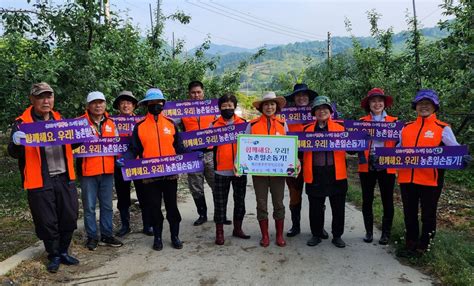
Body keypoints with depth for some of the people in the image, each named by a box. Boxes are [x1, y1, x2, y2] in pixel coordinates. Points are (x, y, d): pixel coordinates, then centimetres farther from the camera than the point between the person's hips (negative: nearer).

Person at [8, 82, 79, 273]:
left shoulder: (60, 119, 13)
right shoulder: (22, 122, -1)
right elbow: (14, 153, -3)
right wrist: (16, 143, -26)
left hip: (65, 178, 4)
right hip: (41, 182, -4)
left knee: (69, 218, 8)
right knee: (47, 222, 4)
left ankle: (63, 252, 27)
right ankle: (54, 256, 23)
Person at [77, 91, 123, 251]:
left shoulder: (110, 123, 12)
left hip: (107, 170, 4)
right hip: (88, 171, -4)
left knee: (107, 205, 11)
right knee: (89, 206, 5)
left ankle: (106, 235, 22)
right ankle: (92, 237, 18)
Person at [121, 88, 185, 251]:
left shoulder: (171, 124, 6)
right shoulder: (139, 126, 2)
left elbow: (178, 147, 7)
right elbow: (133, 150, 2)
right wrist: (124, 159, -16)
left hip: (170, 173, 1)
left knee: (172, 206, 10)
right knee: (154, 208, 10)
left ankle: (175, 236, 24)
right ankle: (157, 237, 25)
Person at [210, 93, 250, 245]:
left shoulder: (244, 123, 4)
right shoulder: (214, 124, 3)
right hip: (221, 170, -1)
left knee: (239, 200, 13)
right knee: (220, 202, 5)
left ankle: (237, 228, 29)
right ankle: (219, 232, 18)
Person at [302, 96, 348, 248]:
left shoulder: (340, 127, 6)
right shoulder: (308, 129, 9)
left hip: (336, 173, 0)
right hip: (315, 174, 1)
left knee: (338, 207, 9)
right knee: (315, 207, 10)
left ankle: (337, 235, 25)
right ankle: (316, 234, 26)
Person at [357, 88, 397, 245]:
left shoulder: (394, 121, 6)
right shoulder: (362, 121, 5)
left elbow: (399, 142, 7)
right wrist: (360, 155, -14)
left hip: (387, 166, 0)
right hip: (367, 166, 0)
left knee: (387, 201, 7)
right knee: (367, 200, 8)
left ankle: (386, 233, 21)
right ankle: (369, 231, 22)